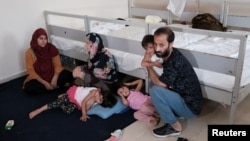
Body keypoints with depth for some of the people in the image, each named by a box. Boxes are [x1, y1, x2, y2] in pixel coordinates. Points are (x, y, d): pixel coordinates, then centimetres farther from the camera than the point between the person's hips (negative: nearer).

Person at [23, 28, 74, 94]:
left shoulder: (51, 48, -9)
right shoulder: (29, 52, -12)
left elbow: (57, 65, -9)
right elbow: (31, 71, -12)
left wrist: (54, 79, -25)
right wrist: (44, 83, -22)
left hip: (52, 75, -1)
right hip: (39, 78, 1)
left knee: (68, 75, -26)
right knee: (28, 87, -31)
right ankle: (56, 86, -19)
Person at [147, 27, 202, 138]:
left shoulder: (175, 61, -28)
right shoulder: (170, 54, 0)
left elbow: (159, 83, -23)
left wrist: (148, 66, -10)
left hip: (190, 106, -9)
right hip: (183, 97, 9)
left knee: (155, 90, -25)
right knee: (154, 84, 9)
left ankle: (175, 127, -7)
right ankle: (175, 112, 11)